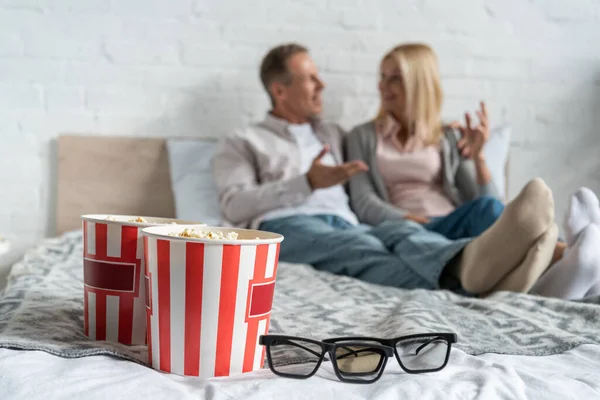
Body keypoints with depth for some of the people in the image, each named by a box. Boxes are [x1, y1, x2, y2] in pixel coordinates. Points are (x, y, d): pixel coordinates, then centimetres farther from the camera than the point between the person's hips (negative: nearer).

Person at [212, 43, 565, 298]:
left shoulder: (334, 135, 35)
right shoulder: (240, 143, 20)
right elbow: (235, 206, 3)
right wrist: (308, 183, -8)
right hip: (285, 227, -4)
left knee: (402, 232, -34)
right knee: (361, 247, -39)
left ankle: (472, 263, -69)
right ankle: (462, 285, -70)